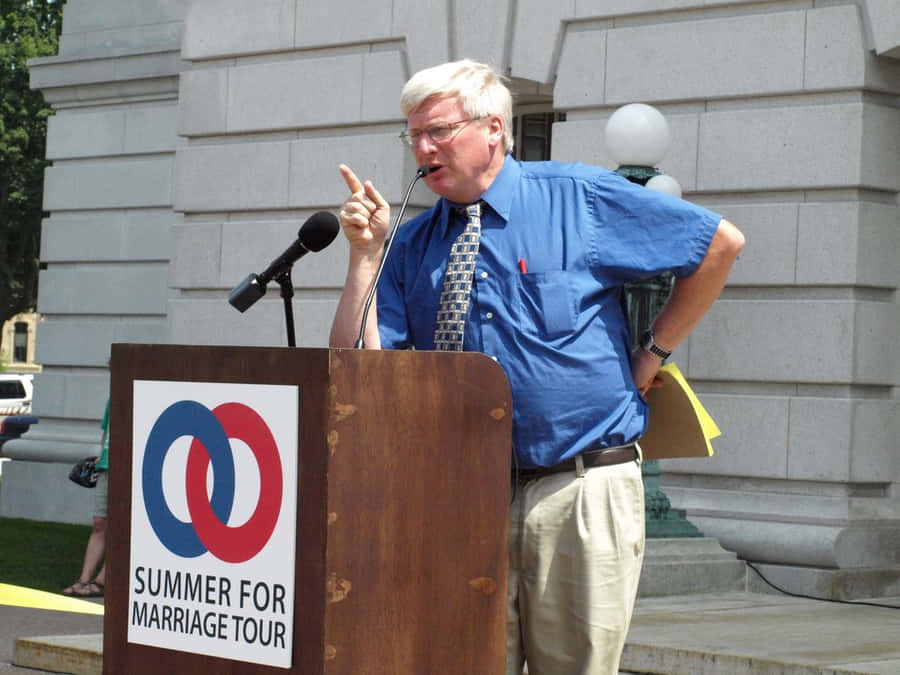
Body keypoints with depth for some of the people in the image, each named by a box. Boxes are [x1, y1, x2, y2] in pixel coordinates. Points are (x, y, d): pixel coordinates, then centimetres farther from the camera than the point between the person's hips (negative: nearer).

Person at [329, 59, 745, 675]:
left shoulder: (582, 198, 0)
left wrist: (653, 353, 5)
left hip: (582, 490, -3)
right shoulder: (413, 246, 9)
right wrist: (366, 254, -6)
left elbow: (721, 242, 6)